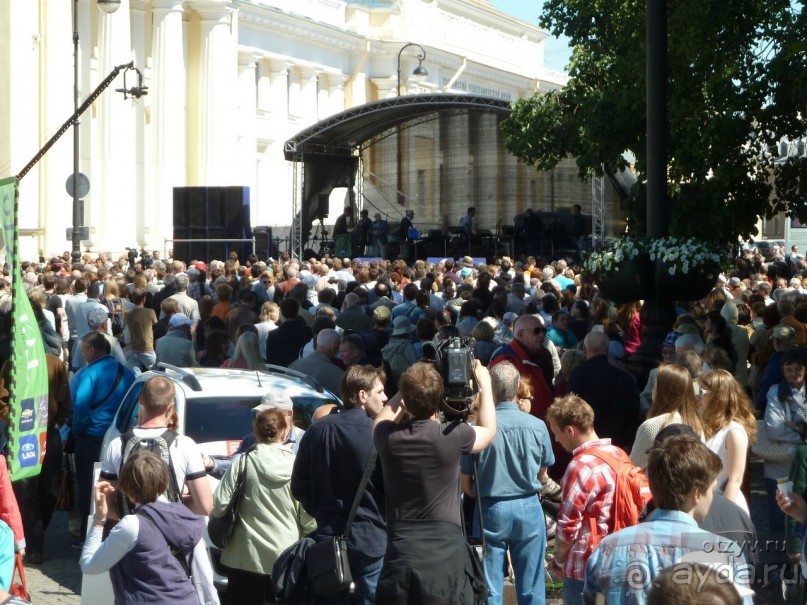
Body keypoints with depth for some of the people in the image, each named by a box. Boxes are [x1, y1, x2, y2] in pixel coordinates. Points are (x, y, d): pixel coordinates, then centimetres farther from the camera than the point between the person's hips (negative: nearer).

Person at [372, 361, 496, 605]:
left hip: (401, 556, 2)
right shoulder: (451, 435, -8)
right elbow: (488, 430, 17)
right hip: (446, 557, -2)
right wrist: (484, 382, 28)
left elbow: (382, 420, 27)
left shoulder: (388, 437, -2)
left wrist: (409, 389, 23)